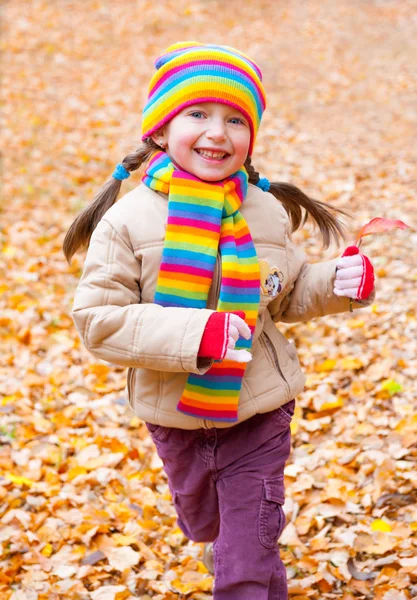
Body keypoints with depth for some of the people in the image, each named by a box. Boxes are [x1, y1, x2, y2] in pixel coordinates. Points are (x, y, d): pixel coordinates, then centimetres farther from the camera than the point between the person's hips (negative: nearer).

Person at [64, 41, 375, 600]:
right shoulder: (129, 220, -15)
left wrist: (336, 283, -12)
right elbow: (97, 317, -19)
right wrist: (194, 336, -30)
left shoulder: (267, 213, -6)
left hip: (259, 414, 0)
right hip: (176, 420, 1)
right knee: (204, 526, 28)